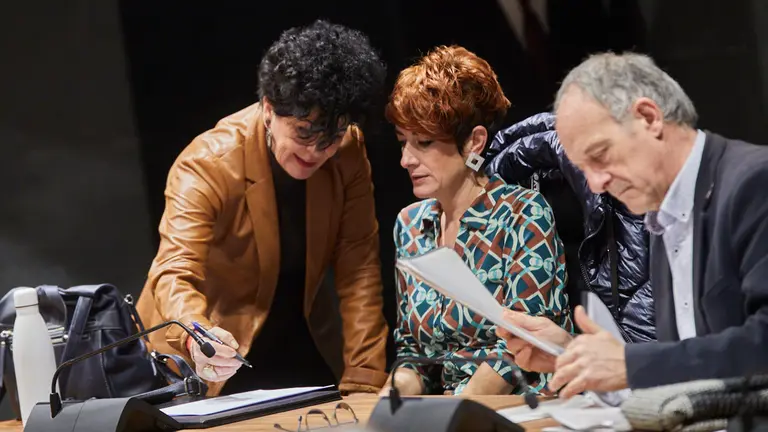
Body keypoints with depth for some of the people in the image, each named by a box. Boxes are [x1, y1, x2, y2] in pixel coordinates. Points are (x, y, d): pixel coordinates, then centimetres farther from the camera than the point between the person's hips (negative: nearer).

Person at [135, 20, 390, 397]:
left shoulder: (348, 153, -11)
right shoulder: (208, 165, -23)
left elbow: (359, 268, -9)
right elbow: (175, 271, -32)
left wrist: (363, 381, -17)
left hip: (296, 347, 3)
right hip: (202, 363, -3)